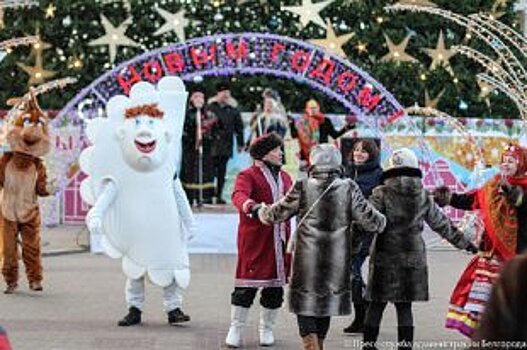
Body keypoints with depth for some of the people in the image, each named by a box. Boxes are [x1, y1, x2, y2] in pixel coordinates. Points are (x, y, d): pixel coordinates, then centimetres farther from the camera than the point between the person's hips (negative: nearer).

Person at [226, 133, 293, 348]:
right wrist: (251, 206, -44)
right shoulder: (247, 176, -3)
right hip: (254, 240, -6)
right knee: (247, 286, -5)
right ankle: (236, 328, 7)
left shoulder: (285, 178, 18)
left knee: (276, 287, 8)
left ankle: (266, 328, 23)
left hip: (279, 241, 6)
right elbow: (239, 195, -22)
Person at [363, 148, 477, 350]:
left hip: (385, 257, -2)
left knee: (376, 305, 7)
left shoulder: (382, 194, -6)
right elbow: (442, 224, 13)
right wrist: (465, 244, 24)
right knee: (404, 306, 8)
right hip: (413, 257, 2)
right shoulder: (423, 196, 5)